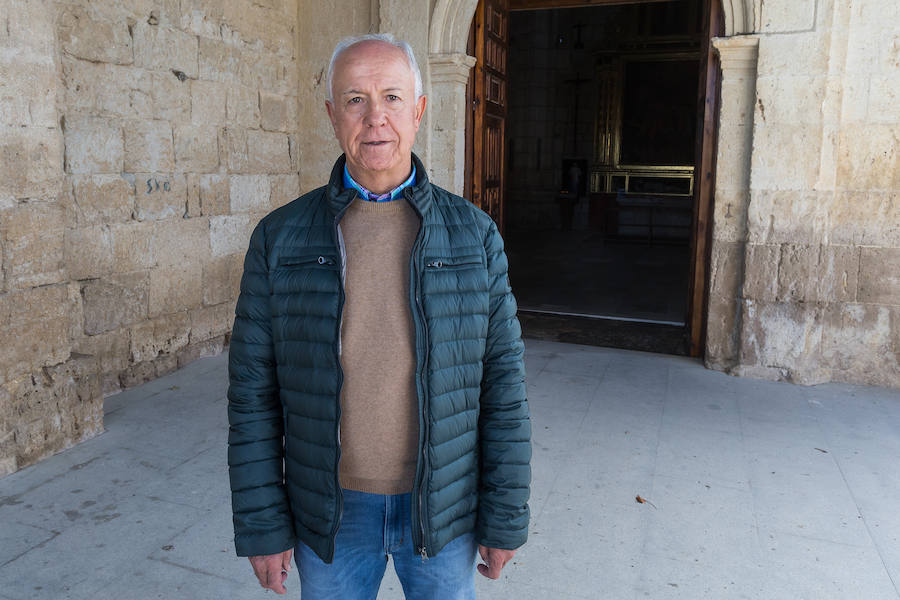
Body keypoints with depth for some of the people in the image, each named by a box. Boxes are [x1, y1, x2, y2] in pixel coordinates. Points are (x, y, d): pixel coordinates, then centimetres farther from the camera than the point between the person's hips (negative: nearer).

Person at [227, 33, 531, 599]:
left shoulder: (475, 234, -7)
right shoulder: (280, 239, -7)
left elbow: (503, 381, -5)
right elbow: (254, 391, -4)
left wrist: (505, 517, -3)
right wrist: (260, 524, -4)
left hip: (443, 506, 0)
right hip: (330, 513, 0)